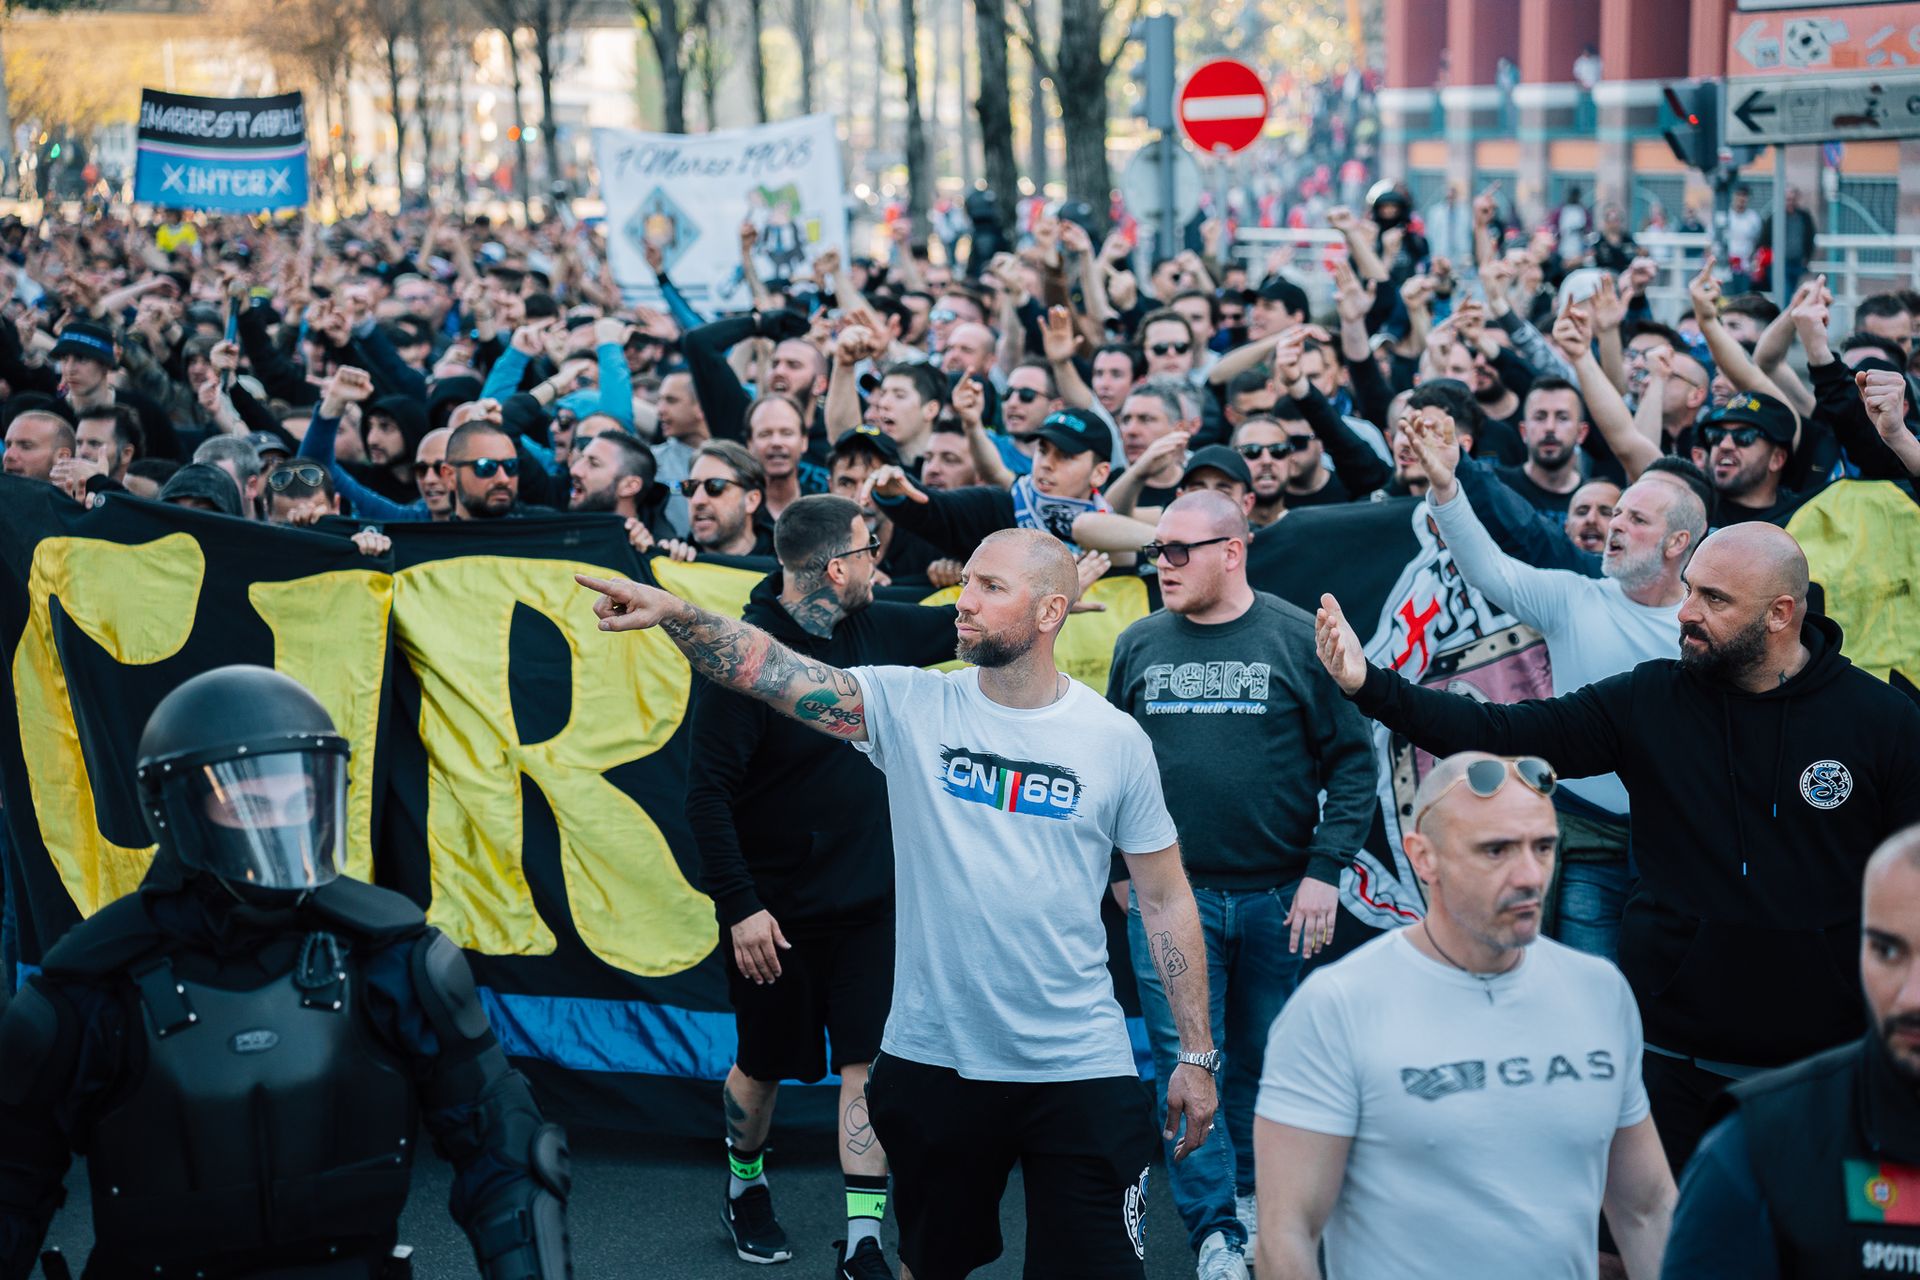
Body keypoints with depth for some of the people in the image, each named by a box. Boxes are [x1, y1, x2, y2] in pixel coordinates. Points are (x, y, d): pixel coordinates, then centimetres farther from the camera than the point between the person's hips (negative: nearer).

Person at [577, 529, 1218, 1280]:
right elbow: (771, 671, -14)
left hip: (1079, 1072, -1)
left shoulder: (1115, 740, -4)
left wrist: (1196, 1055, 3)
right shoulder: (910, 705, -3)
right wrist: (673, 612, -31)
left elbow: (1165, 899, 2)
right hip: (932, 1057, 2)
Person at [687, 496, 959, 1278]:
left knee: (867, 1065, 0)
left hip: (869, 901, 5)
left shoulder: (875, 630, 0)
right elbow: (708, 790, -18)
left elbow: (962, 626, 19)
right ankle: (745, 1186, 41)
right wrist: (739, 905, -20)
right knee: (766, 1066, 14)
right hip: (776, 913, -4)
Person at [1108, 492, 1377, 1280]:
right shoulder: (1139, 646, 4)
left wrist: (1325, 870, -9)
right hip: (1171, 896, 1)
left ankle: (1251, 1195, 29)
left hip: (1277, 896, -1)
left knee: (1264, 1060, 11)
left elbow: (1352, 760, -3)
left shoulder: (1299, 639, -4)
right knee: (1187, 1060, -5)